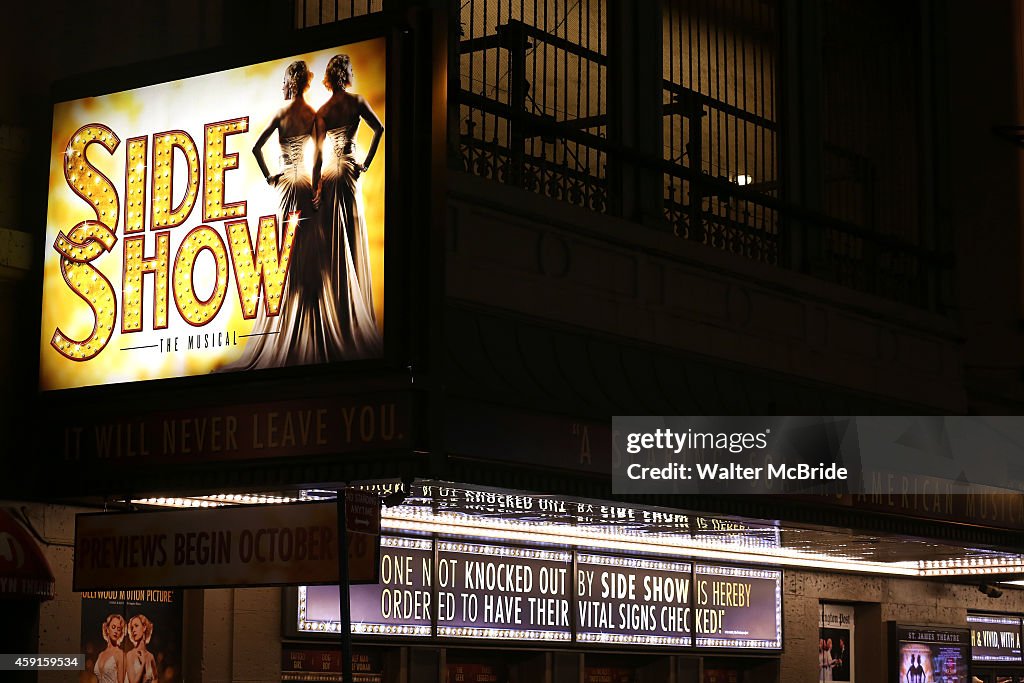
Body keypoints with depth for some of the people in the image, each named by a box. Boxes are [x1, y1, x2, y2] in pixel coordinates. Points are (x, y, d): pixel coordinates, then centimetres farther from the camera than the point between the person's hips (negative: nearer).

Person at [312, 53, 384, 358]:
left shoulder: (322, 111, -2)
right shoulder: (356, 101, -3)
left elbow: (318, 152, -5)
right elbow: (379, 129, -13)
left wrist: (316, 187, -2)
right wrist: (367, 162, -4)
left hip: (330, 172, 0)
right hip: (350, 169, 0)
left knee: (335, 239, 4)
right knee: (354, 236, 4)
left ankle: (341, 307, 5)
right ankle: (357, 313, 5)